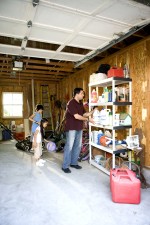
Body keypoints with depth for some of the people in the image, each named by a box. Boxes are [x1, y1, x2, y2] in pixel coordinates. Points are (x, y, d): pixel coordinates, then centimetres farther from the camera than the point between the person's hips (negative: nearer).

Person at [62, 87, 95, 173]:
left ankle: (73, 162, 27)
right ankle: (65, 166, 8)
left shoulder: (81, 103, 11)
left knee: (78, 146, 13)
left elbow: (84, 114, 14)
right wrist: (88, 119, -16)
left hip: (79, 128, 8)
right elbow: (76, 116, -21)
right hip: (71, 128, -8)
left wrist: (93, 112, 1)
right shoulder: (71, 103, -16)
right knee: (69, 146, -3)